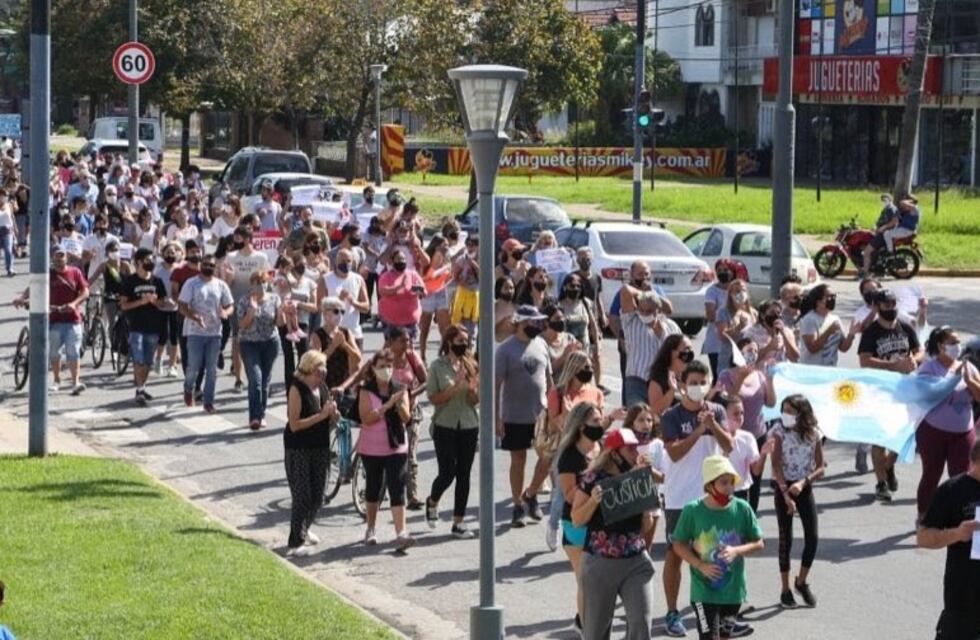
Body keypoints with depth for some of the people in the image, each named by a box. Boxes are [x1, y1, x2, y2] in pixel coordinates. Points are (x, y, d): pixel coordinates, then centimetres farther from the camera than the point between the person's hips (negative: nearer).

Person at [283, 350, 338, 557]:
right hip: (298, 449, -7)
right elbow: (294, 424, -21)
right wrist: (321, 415, -23)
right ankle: (295, 543, -2)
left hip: (320, 447, 7)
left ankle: (303, 530, 38)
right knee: (302, 496, -7)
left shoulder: (322, 387, 7)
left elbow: (330, 419, 17)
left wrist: (333, 413, -6)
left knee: (317, 495, 14)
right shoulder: (297, 389, -15)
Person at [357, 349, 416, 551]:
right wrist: (388, 404, -25)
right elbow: (366, 418, -18)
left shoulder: (400, 389, 1)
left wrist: (400, 404, -24)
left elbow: (406, 418, -5)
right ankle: (371, 529, 31)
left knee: (397, 489, -9)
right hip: (371, 449, -1)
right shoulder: (366, 391, -6)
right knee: (373, 487, 14)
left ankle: (401, 534, -17)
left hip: (397, 447, 1)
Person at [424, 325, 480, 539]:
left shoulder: (471, 365, 5)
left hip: (468, 426, 3)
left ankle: (458, 523, 9)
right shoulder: (437, 366, -4)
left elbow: (475, 401, 5)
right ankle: (432, 502, 25)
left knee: (464, 475, 3)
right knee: (447, 472, -7)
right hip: (445, 426, -3)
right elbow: (433, 398, -9)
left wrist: (472, 388, -17)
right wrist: (456, 386, -19)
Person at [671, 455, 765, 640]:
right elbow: (679, 545, -2)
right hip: (704, 589, -2)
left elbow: (759, 543, 0)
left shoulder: (742, 509, -8)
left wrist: (736, 551, -18)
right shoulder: (693, 510, -12)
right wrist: (701, 565, -16)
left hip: (733, 588, 3)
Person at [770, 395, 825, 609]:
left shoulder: (814, 434, -2)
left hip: (804, 487, 2)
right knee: (786, 539, 1)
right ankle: (786, 590, 9)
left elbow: (820, 468, -2)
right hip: (783, 487, -2)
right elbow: (776, 465, -13)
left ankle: (801, 582, 18)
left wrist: (803, 483, -19)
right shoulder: (780, 431, -8)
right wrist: (786, 494, -21)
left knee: (812, 538, -3)